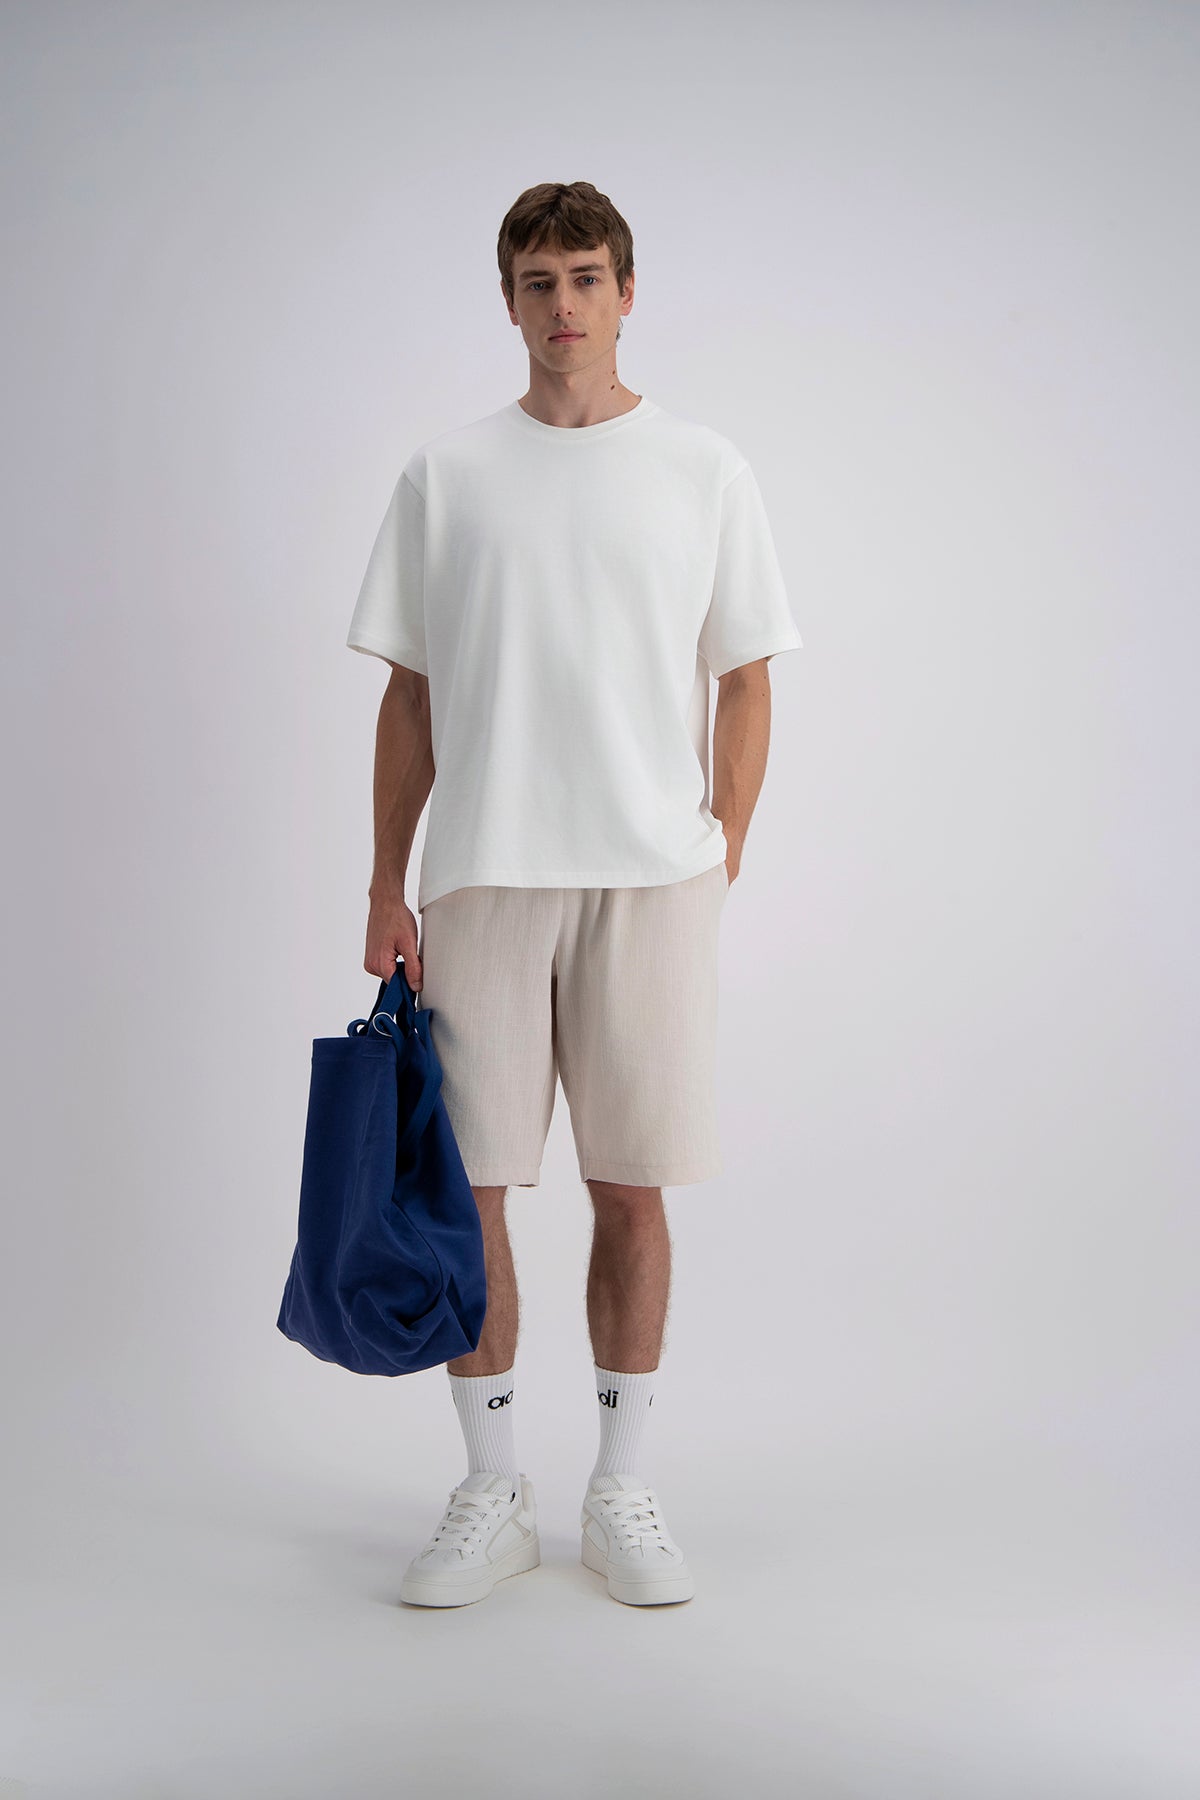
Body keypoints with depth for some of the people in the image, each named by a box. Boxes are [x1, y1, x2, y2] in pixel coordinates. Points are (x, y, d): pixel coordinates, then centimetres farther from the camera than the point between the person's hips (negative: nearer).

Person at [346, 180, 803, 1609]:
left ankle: (622, 1489, 20)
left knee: (631, 1189, 5)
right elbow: (409, 699, 8)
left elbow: (744, 686, 8)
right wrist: (386, 889, 3)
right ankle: (492, 1491, 20)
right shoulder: (445, 474, 8)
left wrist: (722, 863, 0)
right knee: (467, 1186, 4)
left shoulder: (705, 471, 7)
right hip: (478, 876, 1)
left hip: (649, 876, 0)